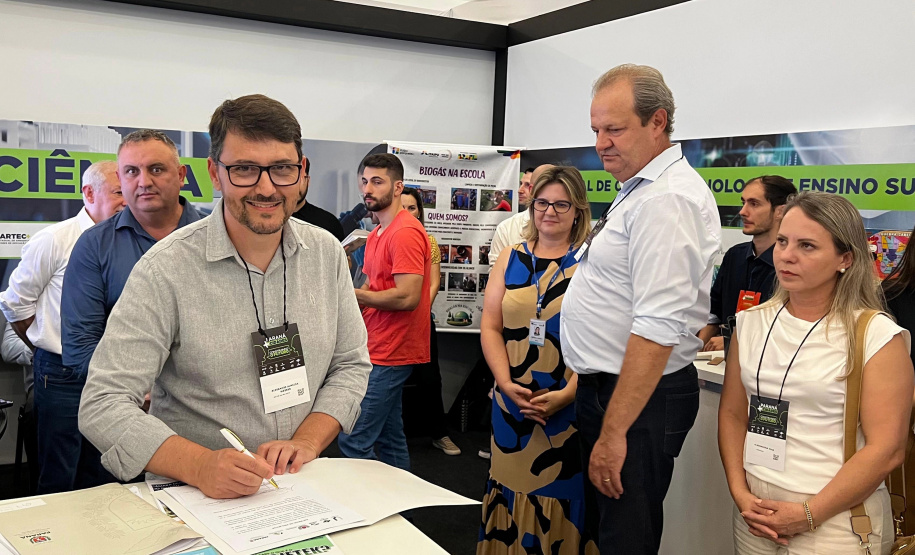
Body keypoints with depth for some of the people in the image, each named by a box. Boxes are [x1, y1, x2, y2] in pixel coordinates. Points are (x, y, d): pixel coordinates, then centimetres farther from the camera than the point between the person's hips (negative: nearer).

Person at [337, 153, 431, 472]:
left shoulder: (405, 232, -15)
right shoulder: (376, 235, 17)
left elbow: (407, 297, -23)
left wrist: (352, 294, -14)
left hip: (390, 355, -10)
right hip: (380, 350, 10)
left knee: (352, 440, -10)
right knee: (389, 438, 16)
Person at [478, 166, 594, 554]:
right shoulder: (510, 260, 10)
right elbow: (490, 328, 5)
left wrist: (566, 395, -17)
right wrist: (507, 384, -8)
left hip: (569, 407, -3)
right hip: (512, 403, 3)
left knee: (560, 493, 3)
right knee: (511, 486, 11)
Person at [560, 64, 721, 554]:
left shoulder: (667, 200, -20)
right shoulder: (640, 191, 13)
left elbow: (657, 329, -27)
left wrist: (614, 433, -25)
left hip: (638, 398, -10)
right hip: (604, 385, 10)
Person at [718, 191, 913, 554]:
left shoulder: (878, 336, -11)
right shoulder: (751, 322, 3)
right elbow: (732, 413, 6)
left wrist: (808, 515, -15)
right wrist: (740, 493, -5)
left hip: (836, 520, -4)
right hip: (755, 509, 4)